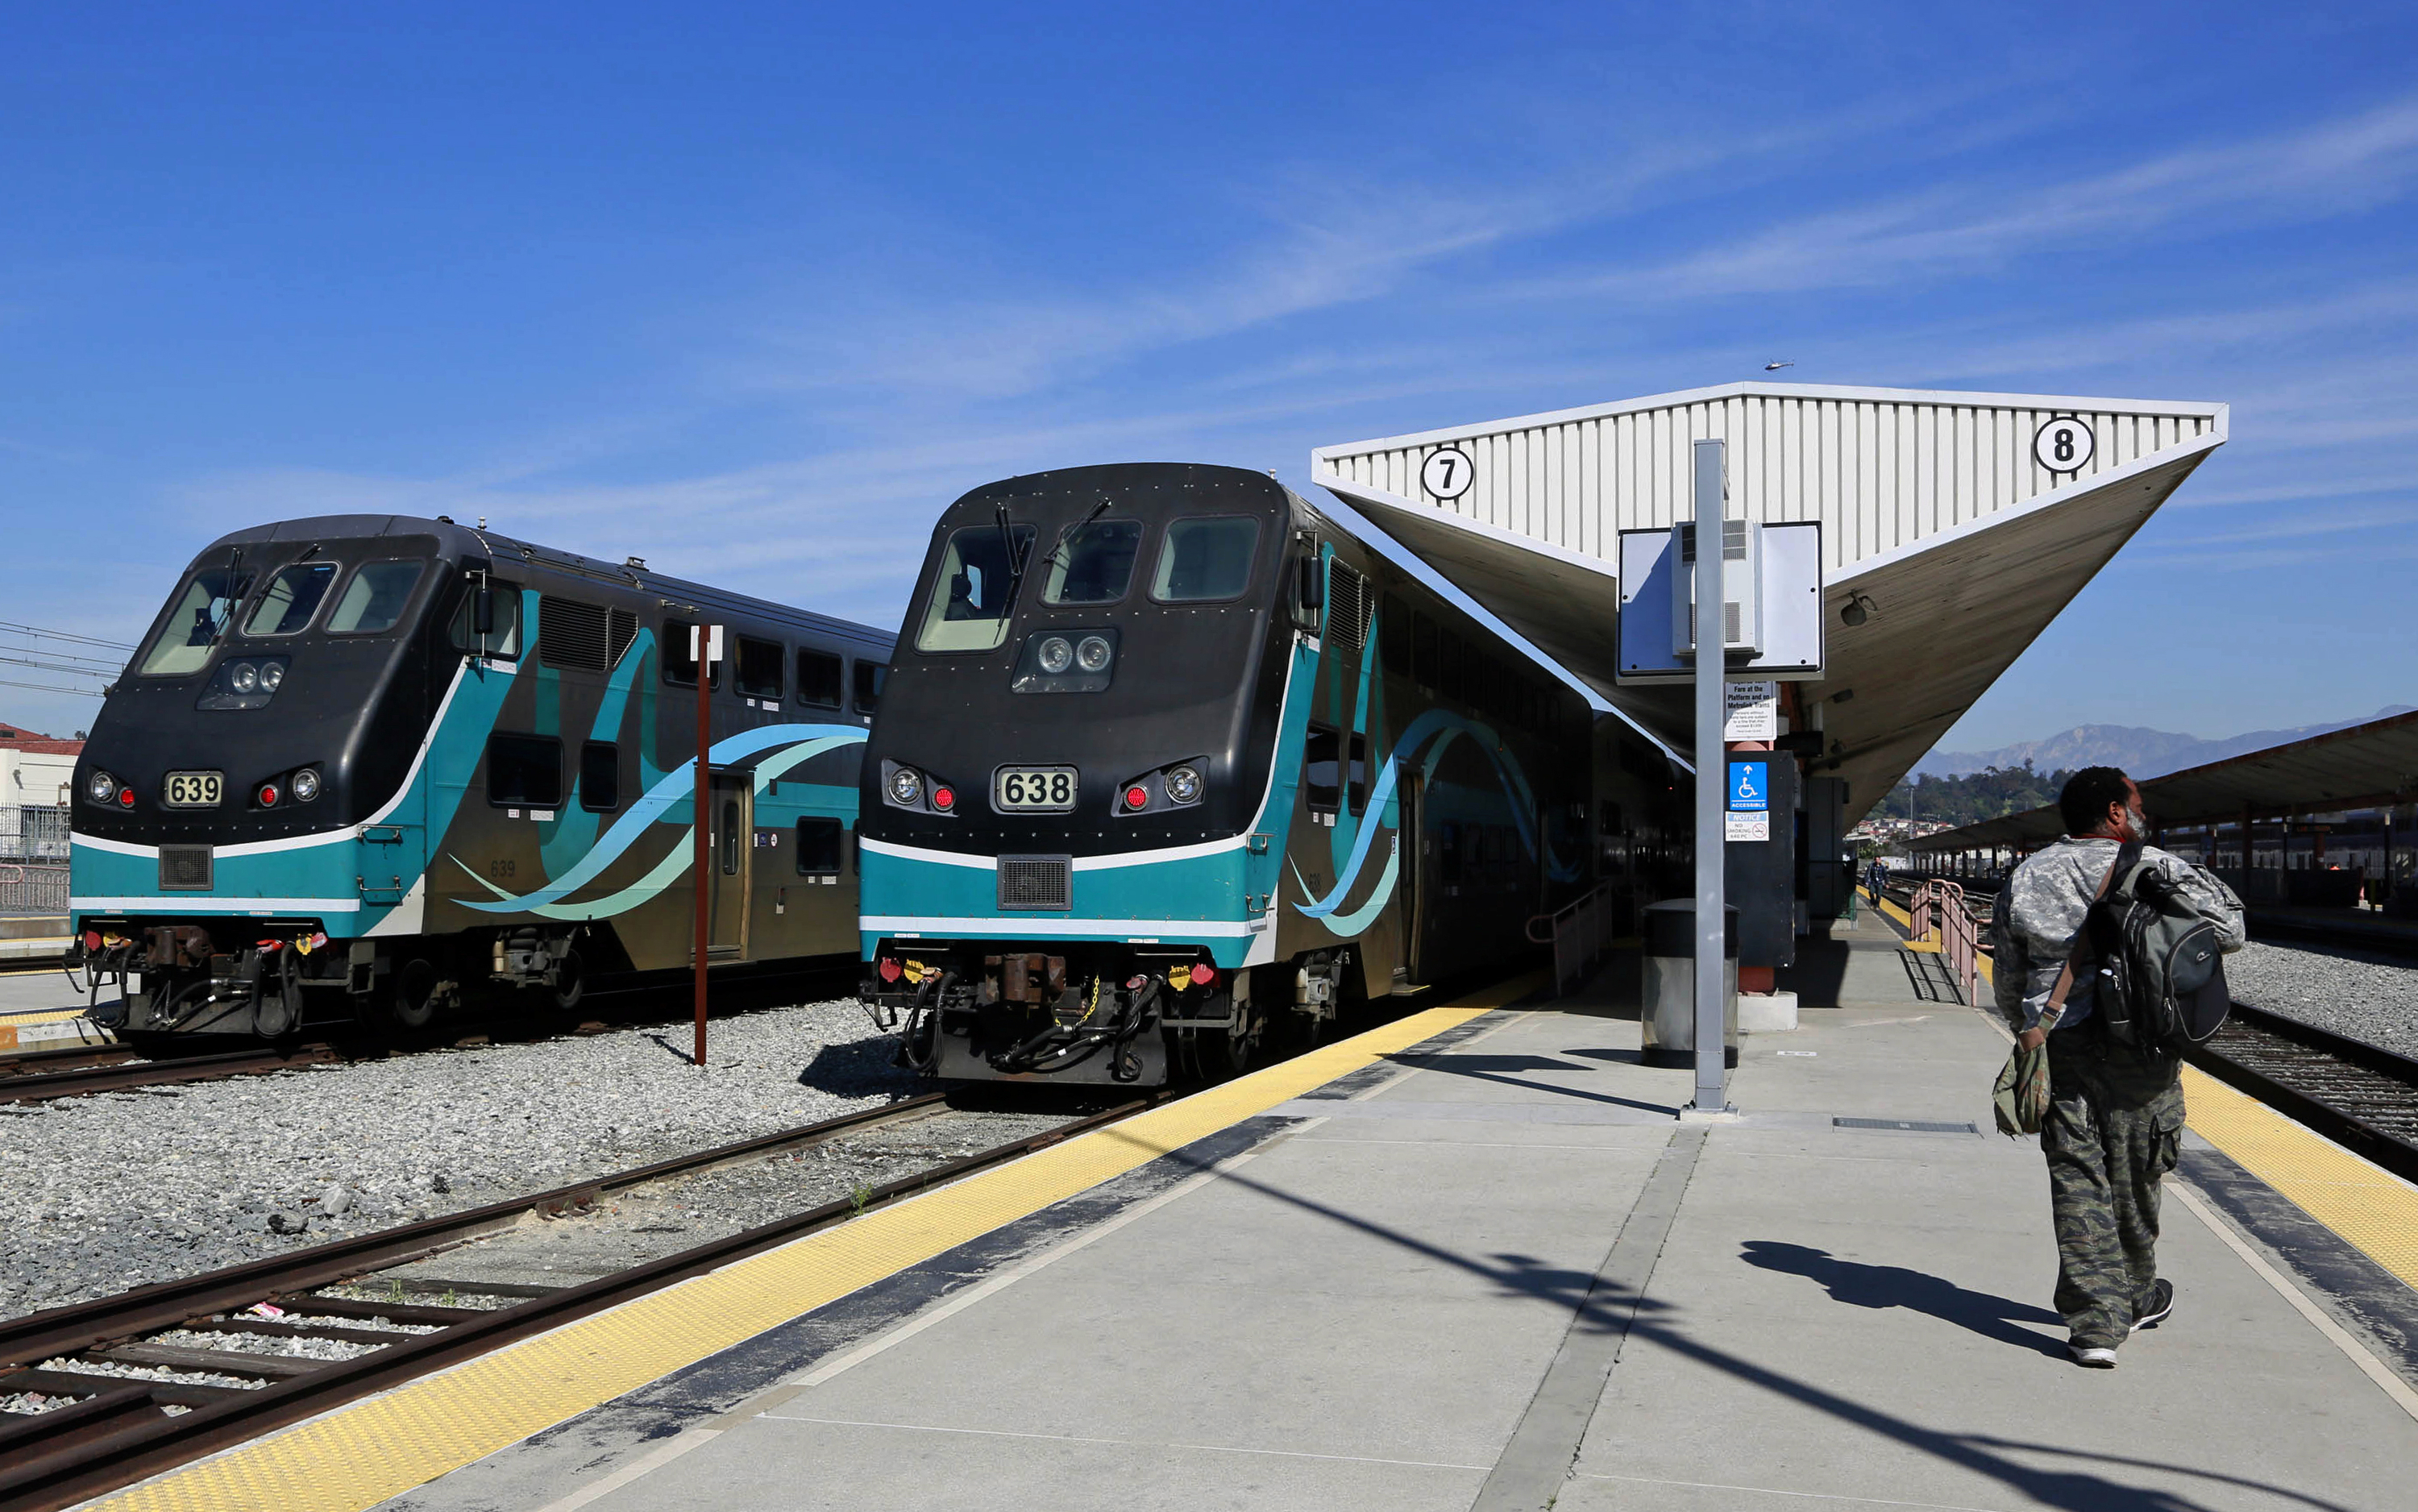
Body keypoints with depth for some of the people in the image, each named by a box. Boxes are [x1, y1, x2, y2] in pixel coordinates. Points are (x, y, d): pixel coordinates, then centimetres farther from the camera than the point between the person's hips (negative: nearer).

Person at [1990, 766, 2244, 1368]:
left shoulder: (2026, 876, 10)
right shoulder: (2157, 868, -3)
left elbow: (2006, 975, 12)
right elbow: (2228, 928, 0)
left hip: (2058, 1045, 2)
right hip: (2138, 1045, -2)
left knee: (2078, 1179, 2)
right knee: (2133, 1178, 14)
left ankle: (2095, 1322, -3)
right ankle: (2136, 1300, 33)